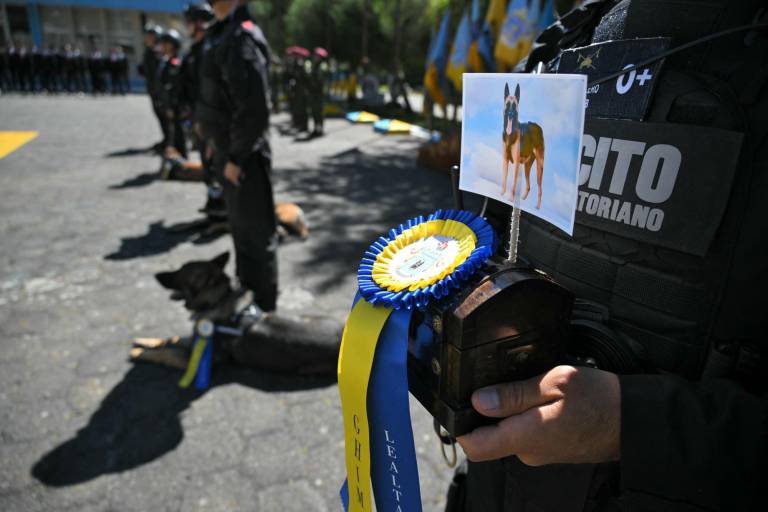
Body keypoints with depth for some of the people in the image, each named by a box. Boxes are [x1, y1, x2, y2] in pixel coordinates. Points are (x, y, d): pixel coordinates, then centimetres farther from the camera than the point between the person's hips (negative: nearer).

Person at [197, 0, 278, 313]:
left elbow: (254, 109, -24)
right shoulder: (223, 34, 12)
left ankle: (262, 300, 20)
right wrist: (223, 149, 16)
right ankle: (247, 290, 38)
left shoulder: (241, 38, -18)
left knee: (256, 231, 4)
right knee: (240, 227, 21)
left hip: (244, 156, -10)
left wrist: (236, 157, -19)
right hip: (230, 151, 10)